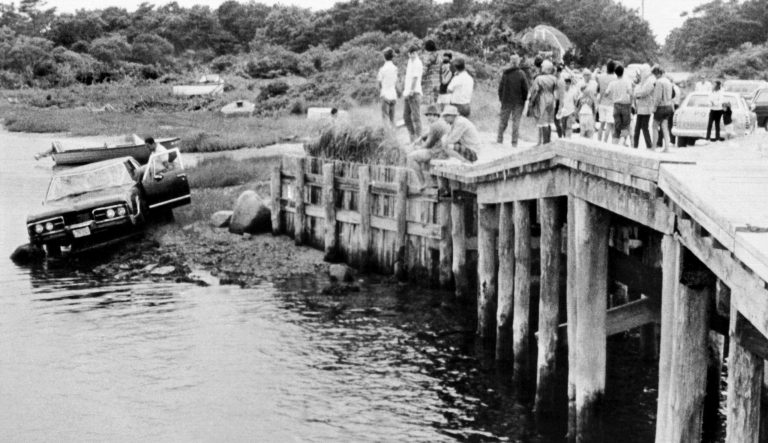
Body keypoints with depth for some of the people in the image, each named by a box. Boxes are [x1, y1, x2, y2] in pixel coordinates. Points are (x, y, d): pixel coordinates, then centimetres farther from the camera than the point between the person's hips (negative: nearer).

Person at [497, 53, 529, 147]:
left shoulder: (505, 73, -4)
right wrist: (524, 100, 4)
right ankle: (514, 142, 5)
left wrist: (501, 99, 11)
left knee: (503, 120, 14)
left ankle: (500, 139, 20)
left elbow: (500, 88, 1)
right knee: (516, 121, 4)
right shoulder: (521, 74, -11)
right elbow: (525, 89, -8)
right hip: (518, 101, -2)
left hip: (506, 101, 2)